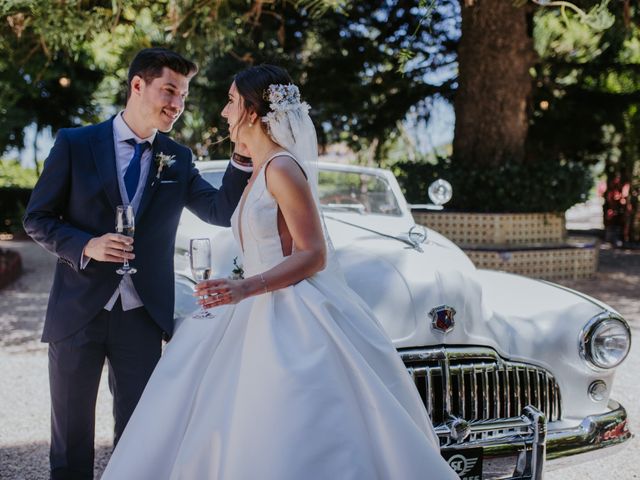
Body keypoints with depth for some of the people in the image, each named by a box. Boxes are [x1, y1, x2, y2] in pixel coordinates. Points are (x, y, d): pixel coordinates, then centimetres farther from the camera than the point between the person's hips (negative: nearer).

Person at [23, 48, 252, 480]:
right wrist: (85, 245, -18)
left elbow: (222, 212, -5)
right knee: (71, 435, 11)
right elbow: (37, 219, -1)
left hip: (142, 318, 2)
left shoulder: (178, 159, 5)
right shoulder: (75, 144, -3)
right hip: (78, 313, -2)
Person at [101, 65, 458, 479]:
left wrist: (246, 288, -26)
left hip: (295, 321, -9)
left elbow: (314, 255, -16)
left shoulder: (283, 169, -12)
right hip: (263, 319, 9)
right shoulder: (260, 173, 16)